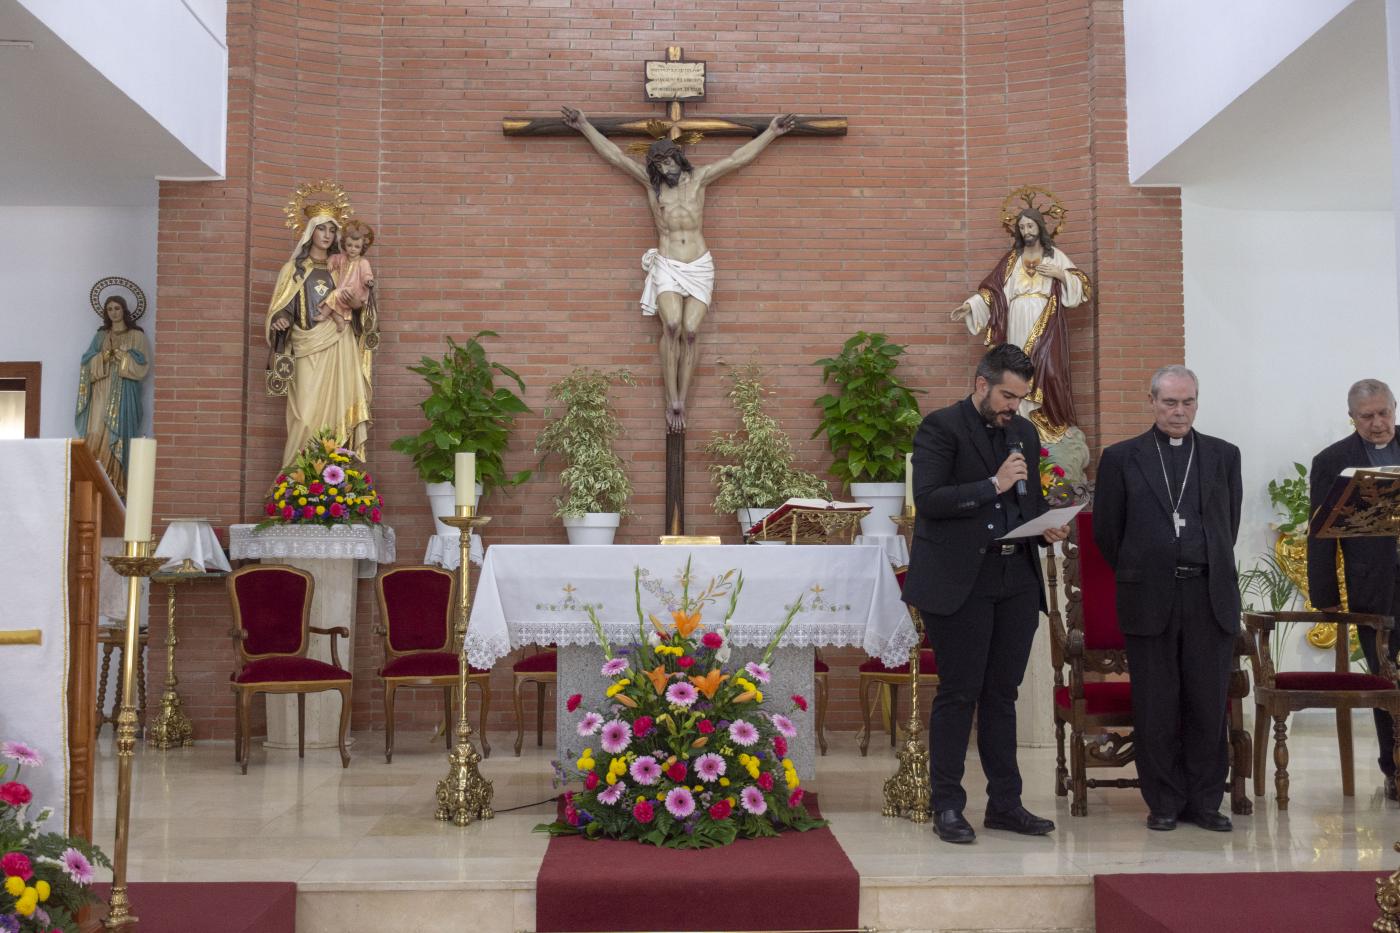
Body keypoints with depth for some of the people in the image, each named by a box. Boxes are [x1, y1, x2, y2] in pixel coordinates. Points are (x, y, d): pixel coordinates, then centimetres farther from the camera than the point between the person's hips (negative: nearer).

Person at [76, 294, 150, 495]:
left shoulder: (136, 335, 8)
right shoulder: (100, 336, 17)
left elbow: (142, 364, -3)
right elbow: (88, 362, 8)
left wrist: (120, 355, -9)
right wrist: (104, 356, -9)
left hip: (123, 391, -3)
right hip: (101, 390, 3)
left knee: (117, 433, -9)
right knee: (97, 433, -8)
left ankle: (116, 482, -9)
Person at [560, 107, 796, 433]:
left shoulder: (698, 178, 9)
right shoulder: (650, 182, 8)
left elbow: (738, 158, 12)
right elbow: (615, 155, 9)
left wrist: (771, 132, 12)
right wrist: (585, 126, 8)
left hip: (700, 267, 1)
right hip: (667, 267, -1)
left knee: (690, 332, -10)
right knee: (672, 326, -24)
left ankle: (681, 403, -4)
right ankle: (672, 401, -19)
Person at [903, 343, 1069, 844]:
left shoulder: (1024, 431, 16)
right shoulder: (941, 427, -5)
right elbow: (927, 500, -15)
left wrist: (1047, 526, 3)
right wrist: (992, 486, -19)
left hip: (1017, 579, 6)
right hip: (961, 582, -6)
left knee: (1002, 694, 12)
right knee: (958, 694, 0)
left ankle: (1005, 802, 20)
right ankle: (947, 806, 10)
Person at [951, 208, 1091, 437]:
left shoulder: (1055, 255, 8)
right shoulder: (1012, 259, 13)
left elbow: (1083, 287, 6)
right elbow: (992, 289, 6)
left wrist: (1060, 274, -9)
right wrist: (970, 305, -7)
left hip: (1046, 327, -2)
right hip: (1018, 328, 2)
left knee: (1047, 371, -12)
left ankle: (1053, 425, -8)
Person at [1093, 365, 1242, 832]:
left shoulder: (1223, 455, 11)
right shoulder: (1121, 457, 4)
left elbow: (1229, 523, 15)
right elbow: (1106, 531, 6)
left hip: (1211, 597, 2)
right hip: (1149, 600, -1)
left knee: (1209, 705, 5)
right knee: (1156, 707, 4)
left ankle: (1205, 801, 17)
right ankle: (1164, 802, 15)